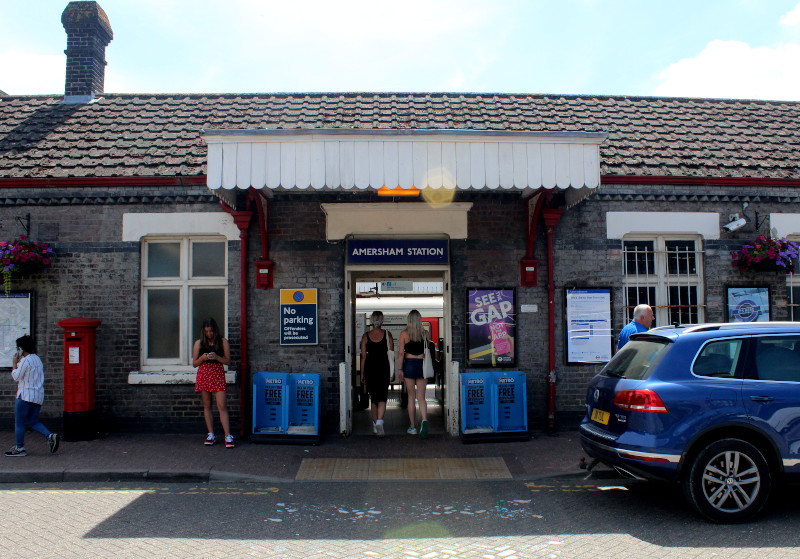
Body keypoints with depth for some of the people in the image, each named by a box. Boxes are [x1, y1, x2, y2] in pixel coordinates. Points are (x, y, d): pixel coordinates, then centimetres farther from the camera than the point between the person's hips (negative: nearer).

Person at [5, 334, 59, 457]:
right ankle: (50, 436, -6)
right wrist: (19, 363, 22)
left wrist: (14, 363, 1)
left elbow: (16, 377, -10)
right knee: (33, 421, 14)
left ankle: (19, 448, 8)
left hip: (26, 395, -8)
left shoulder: (25, 360, -12)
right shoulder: (37, 359, 15)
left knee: (19, 422, 3)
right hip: (39, 395, 8)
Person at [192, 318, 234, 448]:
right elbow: (194, 363, 10)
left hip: (218, 375, -3)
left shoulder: (222, 342, 4)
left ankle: (228, 436, -10)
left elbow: (228, 361, 2)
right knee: (207, 405, 6)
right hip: (203, 375, 3)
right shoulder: (199, 343, 9)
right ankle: (211, 435, 15)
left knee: (222, 405, -10)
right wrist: (202, 358, -10)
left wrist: (216, 357, -15)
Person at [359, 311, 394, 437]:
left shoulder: (366, 336, 1)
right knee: (382, 396, 1)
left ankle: (375, 424, 20)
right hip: (383, 368, -2)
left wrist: (362, 374, 8)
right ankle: (379, 421, -19)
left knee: (373, 397, 14)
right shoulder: (387, 334, -1)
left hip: (370, 368, 2)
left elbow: (363, 356, 2)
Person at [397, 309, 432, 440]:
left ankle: (413, 427, 14)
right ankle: (424, 420, -21)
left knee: (411, 397, 9)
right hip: (422, 365, 2)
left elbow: (401, 353, -6)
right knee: (421, 397, 5)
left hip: (409, 364, -2)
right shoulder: (425, 334, 3)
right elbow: (429, 352, 7)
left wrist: (400, 369, 0)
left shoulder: (404, 333, -4)